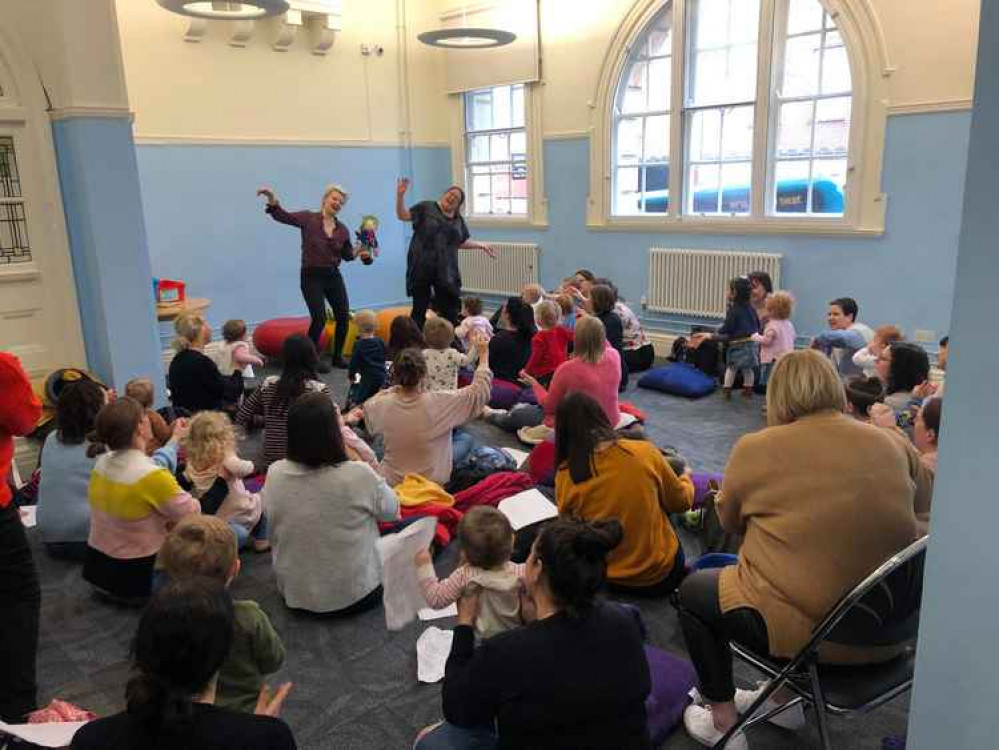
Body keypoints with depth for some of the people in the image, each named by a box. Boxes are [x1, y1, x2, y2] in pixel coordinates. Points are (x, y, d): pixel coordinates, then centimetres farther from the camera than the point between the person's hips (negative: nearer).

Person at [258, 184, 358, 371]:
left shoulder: (342, 229, 5)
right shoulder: (308, 218, -6)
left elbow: (347, 255, 12)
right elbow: (283, 216, -19)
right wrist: (272, 200, -36)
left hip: (333, 276, 5)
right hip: (311, 276, -5)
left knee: (344, 316, 3)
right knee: (319, 318, -12)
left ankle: (337, 357, 21)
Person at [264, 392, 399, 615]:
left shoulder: (274, 474, -14)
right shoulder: (359, 475, -26)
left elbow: (272, 534, 3)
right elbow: (391, 511, -6)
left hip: (293, 594, 5)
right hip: (353, 596, -5)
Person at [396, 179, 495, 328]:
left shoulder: (458, 219, 13)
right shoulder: (426, 207, 3)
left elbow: (463, 242, 21)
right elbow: (403, 215, -2)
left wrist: (482, 246, 13)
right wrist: (400, 195, -15)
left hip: (446, 270, 4)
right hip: (422, 267, -3)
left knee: (449, 312, 4)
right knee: (419, 309, 2)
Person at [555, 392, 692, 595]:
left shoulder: (565, 476, -16)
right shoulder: (644, 452, -18)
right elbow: (681, 502, -1)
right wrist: (685, 478, 21)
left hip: (603, 578, 2)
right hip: (660, 574, -2)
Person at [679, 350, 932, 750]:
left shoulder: (754, 448, -11)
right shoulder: (894, 443, -1)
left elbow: (730, 521, 6)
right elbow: (922, 502, 20)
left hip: (807, 628, -5)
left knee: (693, 589, 19)